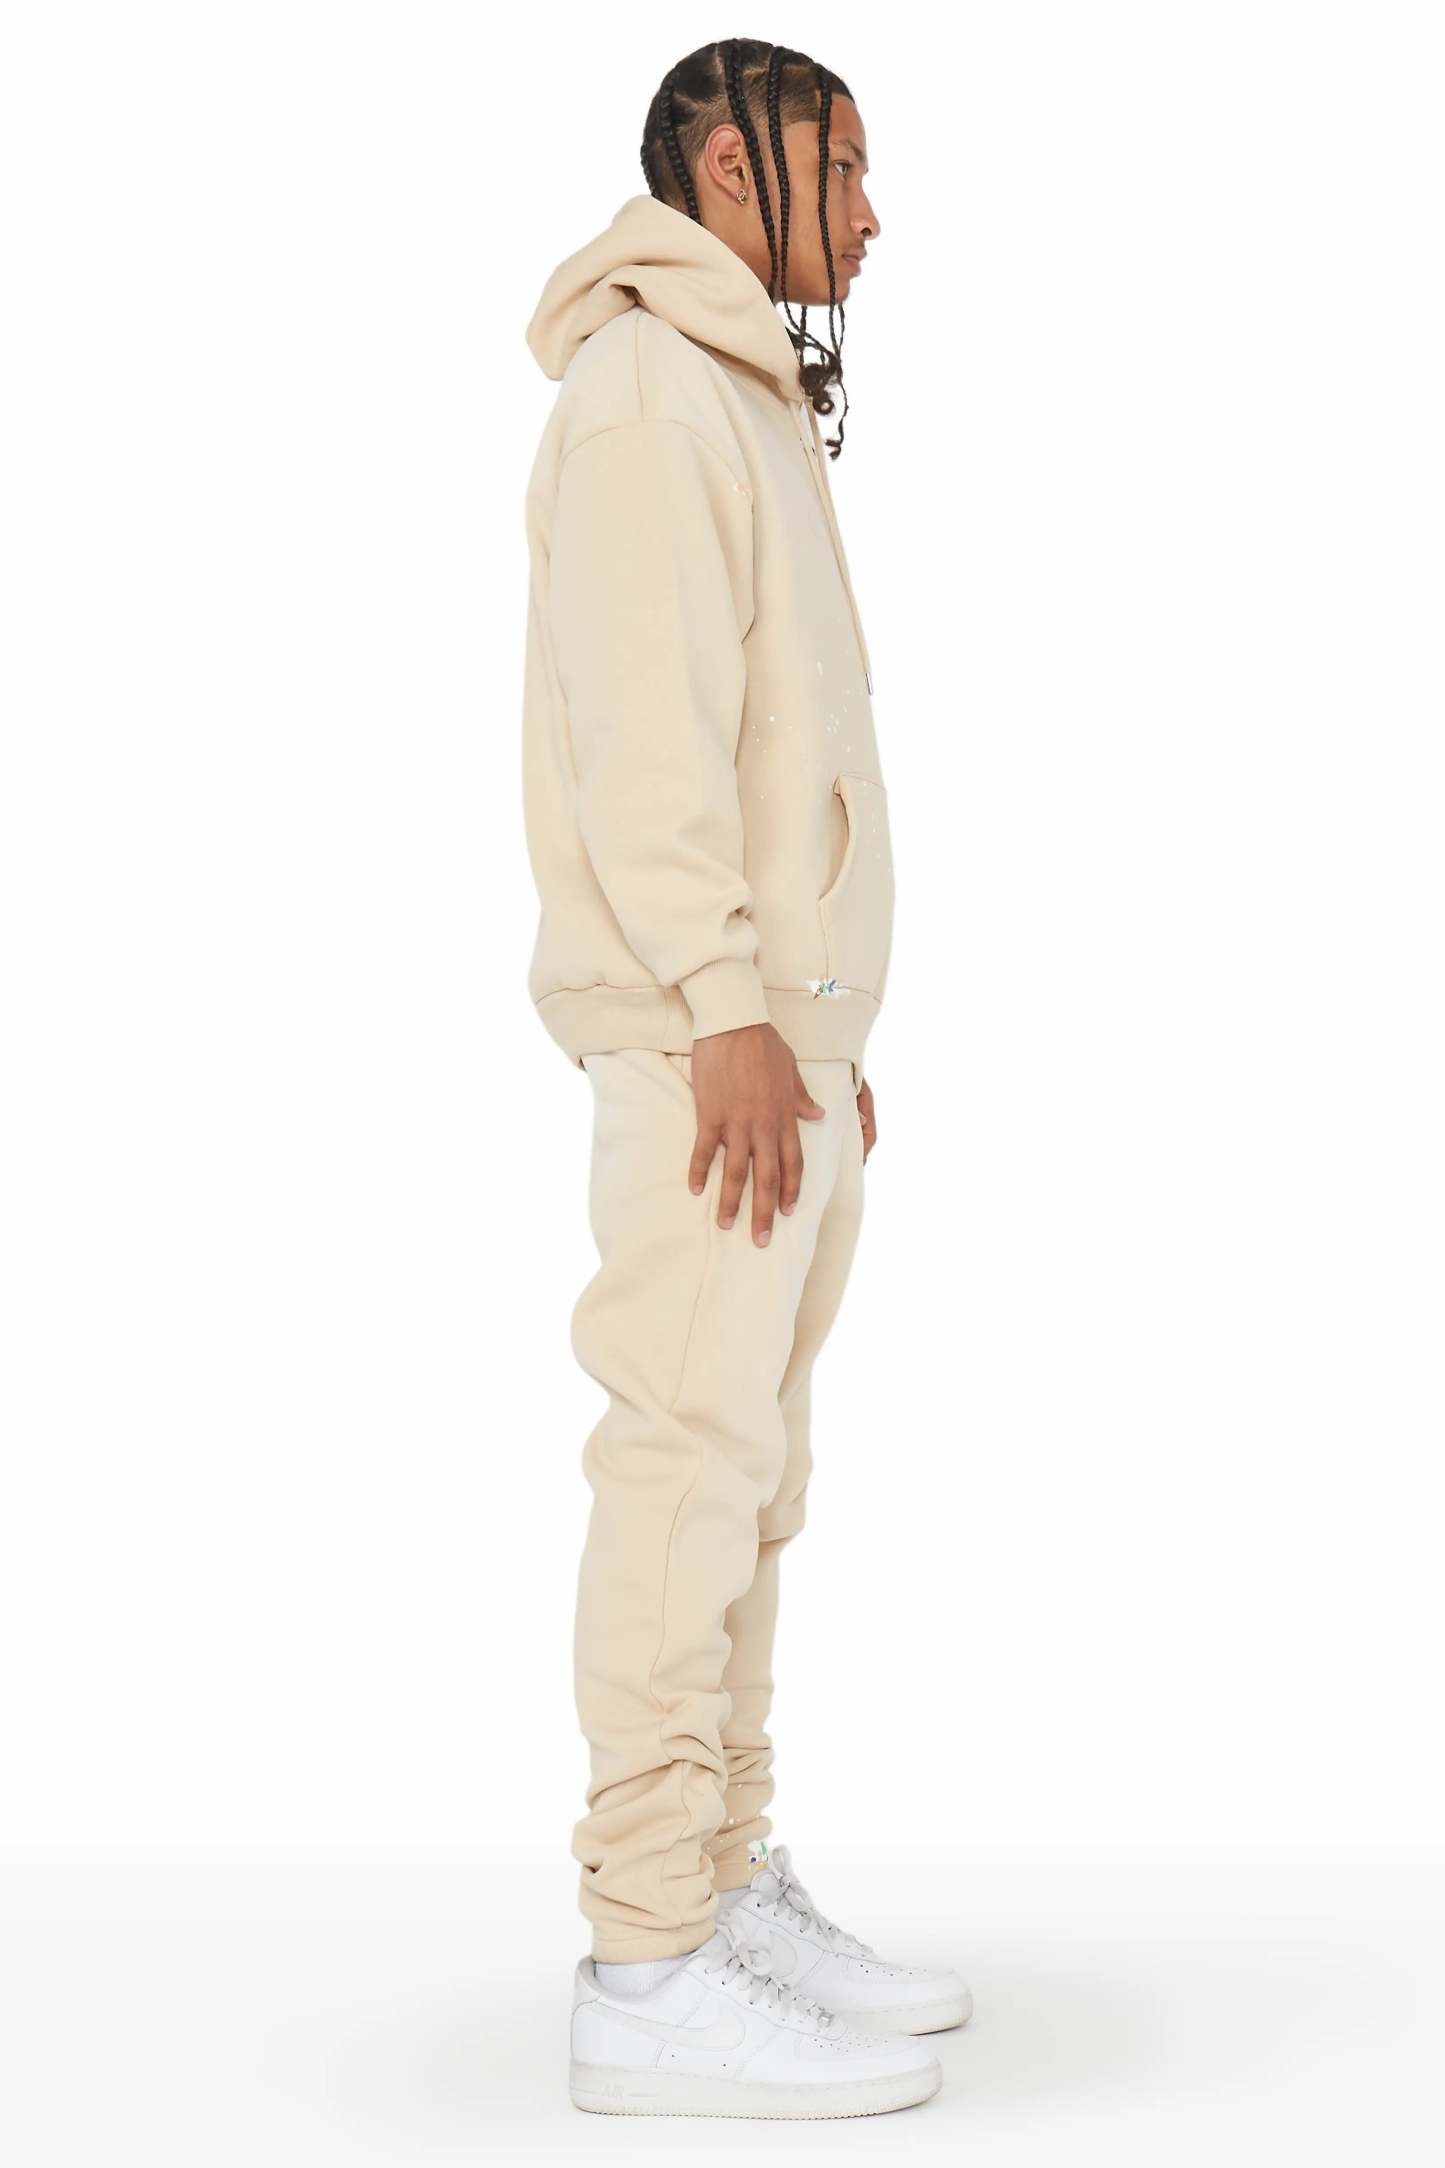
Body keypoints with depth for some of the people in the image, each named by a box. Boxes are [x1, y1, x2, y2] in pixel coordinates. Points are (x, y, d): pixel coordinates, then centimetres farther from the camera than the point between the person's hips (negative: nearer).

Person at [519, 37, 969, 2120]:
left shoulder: (753, 404, 24)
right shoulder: (645, 386, -6)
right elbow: (636, 724, -17)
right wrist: (729, 1009, -22)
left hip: (784, 1028, 10)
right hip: (707, 1031, -10)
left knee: (745, 1465, 11)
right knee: (688, 1460, -11)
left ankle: (736, 1892, 19)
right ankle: (651, 1970, -7)